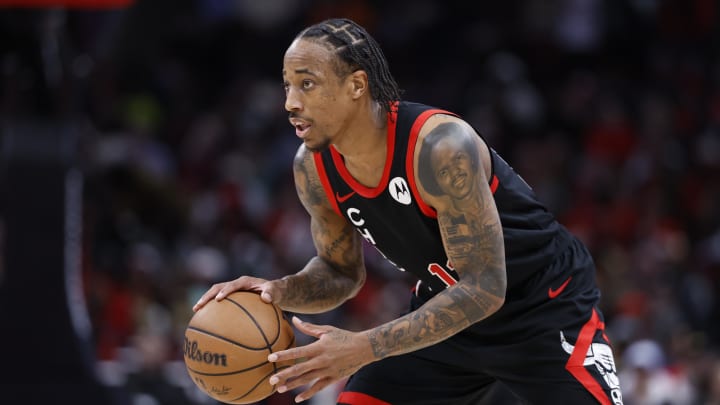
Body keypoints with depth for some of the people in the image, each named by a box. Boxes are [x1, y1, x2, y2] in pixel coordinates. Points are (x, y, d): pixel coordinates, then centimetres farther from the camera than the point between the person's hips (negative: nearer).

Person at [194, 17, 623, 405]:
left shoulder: (440, 147, -33)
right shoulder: (313, 169, -12)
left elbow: (484, 290, -33)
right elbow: (342, 270, 5)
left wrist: (365, 348, -40)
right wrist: (279, 291, -18)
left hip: (547, 307, -6)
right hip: (449, 309, 6)